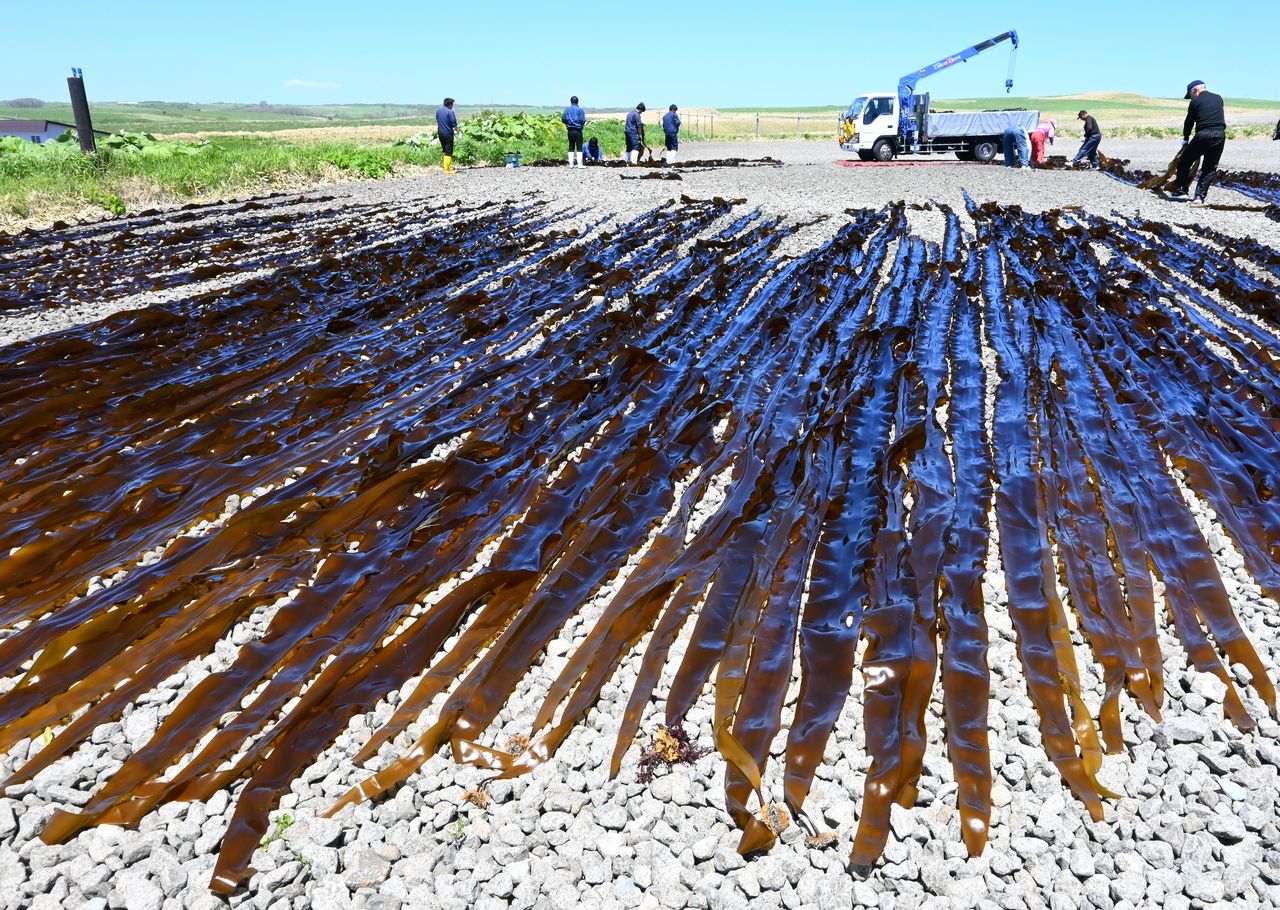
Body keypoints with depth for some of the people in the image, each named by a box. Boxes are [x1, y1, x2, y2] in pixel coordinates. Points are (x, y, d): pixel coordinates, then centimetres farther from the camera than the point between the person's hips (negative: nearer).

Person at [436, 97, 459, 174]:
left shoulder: (438, 110, 8)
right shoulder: (450, 112, -13)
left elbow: (437, 122, 15)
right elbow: (454, 124, -14)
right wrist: (458, 130, 3)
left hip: (440, 133, 7)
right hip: (448, 133, -7)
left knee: (444, 150, 18)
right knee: (448, 152, -3)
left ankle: (449, 165, 27)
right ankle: (447, 169, -3)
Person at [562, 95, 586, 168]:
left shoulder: (567, 109, 4)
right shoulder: (580, 110, -6)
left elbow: (563, 119, 3)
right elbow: (583, 120, -10)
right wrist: (583, 125, 12)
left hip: (570, 130, 4)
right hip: (578, 130, -4)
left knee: (571, 147, 9)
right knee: (579, 147, -1)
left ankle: (571, 164, 7)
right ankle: (579, 164, -6)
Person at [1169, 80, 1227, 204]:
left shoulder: (1195, 102, 3)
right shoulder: (1218, 98, 17)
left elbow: (1189, 122, 10)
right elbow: (1218, 117, 21)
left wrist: (1185, 140, 22)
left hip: (1203, 135, -4)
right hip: (1220, 135, 5)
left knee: (1184, 161, 13)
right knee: (1210, 167, 10)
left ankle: (1181, 190, 9)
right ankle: (1200, 196, 1)